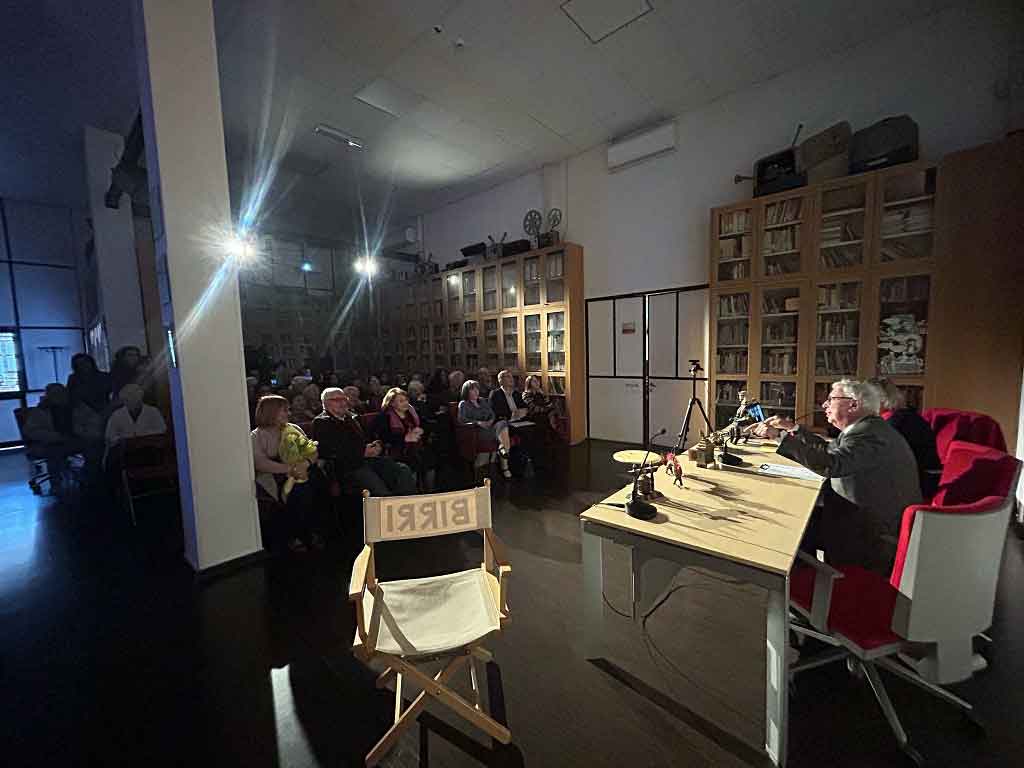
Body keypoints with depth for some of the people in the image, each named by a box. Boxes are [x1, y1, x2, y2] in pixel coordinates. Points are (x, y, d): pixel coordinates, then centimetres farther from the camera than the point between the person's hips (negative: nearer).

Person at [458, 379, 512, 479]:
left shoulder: (483, 401, 26)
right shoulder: (463, 404, 8)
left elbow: (492, 414, 20)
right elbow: (461, 419, -7)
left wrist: (491, 421, -5)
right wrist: (478, 422, -19)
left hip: (489, 427, 5)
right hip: (477, 431, -5)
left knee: (502, 424, -30)